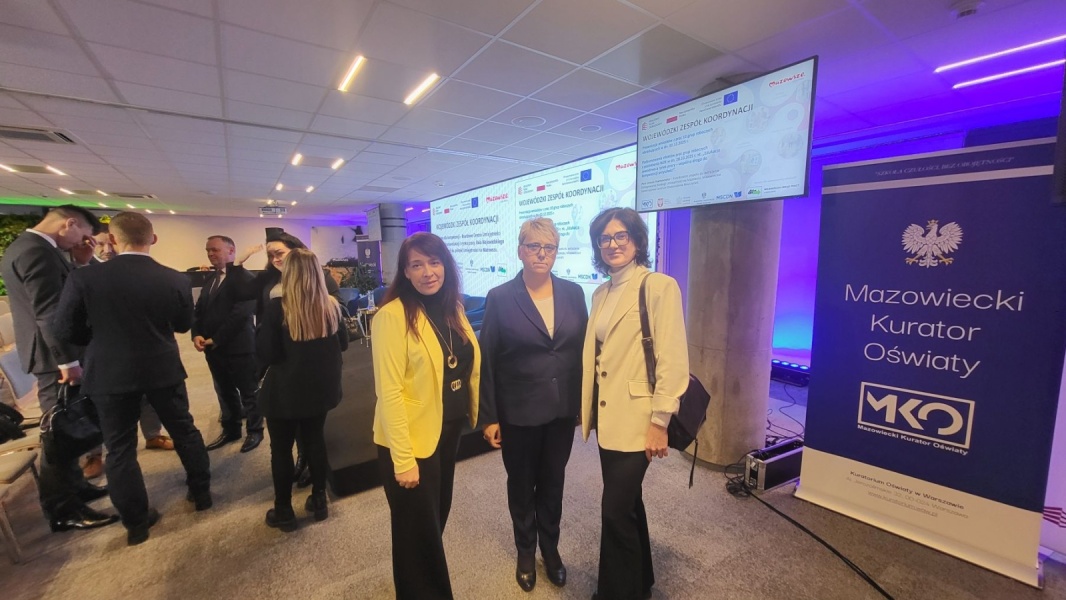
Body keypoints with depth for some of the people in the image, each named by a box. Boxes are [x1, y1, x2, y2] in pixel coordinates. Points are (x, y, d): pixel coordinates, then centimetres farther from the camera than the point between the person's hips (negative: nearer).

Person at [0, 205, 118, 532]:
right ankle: (62, 510, 11)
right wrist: (68, 361, -22)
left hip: (56, 353, 11)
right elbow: (48, 312, -24)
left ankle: (73, 486, 33)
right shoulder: (38, 252, -21)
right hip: (55, 357, -11)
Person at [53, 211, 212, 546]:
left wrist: (105, 336, 13)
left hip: (109, 375, -1)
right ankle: (201, 493, 31)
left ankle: (136, 523, 22)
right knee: (184, 431, 17)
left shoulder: (84, 278, -13)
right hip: (163, 369, 1)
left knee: (120, 449, 12)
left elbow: (65, 332, -5)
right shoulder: (175, 280, -10)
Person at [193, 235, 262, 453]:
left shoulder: (244, 278, -12)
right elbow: (199, 309, 12)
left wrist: (216, 339, -17)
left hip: (239, 346, -8)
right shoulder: (210, 279, 15)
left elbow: (241, 313, -20)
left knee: (248, 392, 6)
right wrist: (197, 334, -5)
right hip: (213, 347, 8)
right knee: (225, 392, 18)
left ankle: (255, 431, 21)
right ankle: (230, 430, 33)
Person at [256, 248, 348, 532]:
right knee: (315, 441, 19)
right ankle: (319, 500, 31)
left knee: (281, 449, 13)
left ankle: (283, 512, 26)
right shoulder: (330, 305, -5)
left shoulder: (278, 306, -17)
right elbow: (343, 344, 6)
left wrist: (263, 327, 0)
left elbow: (266, 354, -15)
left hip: (286, 391, -4)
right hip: (321, 388, 4)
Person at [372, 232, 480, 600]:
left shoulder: (452, 308, 2)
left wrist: (476, 417, 8)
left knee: (437, 517, 26)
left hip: (448, 431, 7)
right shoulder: (393, 315, -19)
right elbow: (388, 391, -20)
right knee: (418, 531, 13)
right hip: (411, 441, -7)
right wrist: (403, 458, -19)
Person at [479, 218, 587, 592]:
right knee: (521, 484, 19)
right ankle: (526, 552, 45)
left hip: (563, 408, 3)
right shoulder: (500, 298, -11)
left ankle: (550, 548, 46)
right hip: (519, 411, -2)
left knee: (553, 481, 21)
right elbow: (486, 361, -9)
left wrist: (587, 400, 1)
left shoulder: (573, 293, -2)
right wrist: (489, 416, -8)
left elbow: (585, 348, 2)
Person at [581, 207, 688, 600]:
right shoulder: (601, 293, 9)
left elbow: (672, 358, -15)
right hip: (606, 416, 7)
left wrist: (660, 421, -16)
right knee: (626, 502, 21)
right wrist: (588, 409, 12)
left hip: (636, 417, -7)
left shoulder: (659, 287, -12)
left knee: (615, 510, -1)